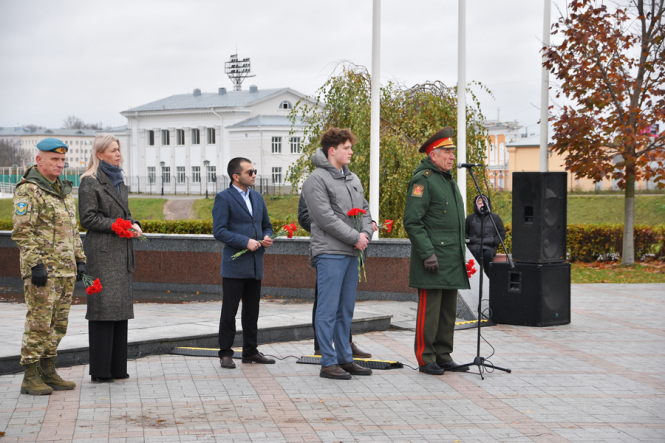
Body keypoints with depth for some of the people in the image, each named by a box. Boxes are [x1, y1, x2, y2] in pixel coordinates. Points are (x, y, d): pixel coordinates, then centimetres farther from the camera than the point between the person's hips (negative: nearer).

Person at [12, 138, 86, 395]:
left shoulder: (64, 190, 18)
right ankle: (30, 377, -3)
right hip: (42, 270, -8)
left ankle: (48, 372, 16)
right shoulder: (28, 190, -9)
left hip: (66, 269, 8)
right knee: (39, 323, -7)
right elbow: (22, 231, -15)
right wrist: (35, 265, -20)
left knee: (58, 324, 9)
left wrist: (80, 259, 17)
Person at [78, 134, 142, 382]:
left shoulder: (118, 180, 19)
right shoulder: (90, 182, -5)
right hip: (102, 252, -8)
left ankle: (117, 367, 11)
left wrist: (134, 225, 4)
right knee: (103, 306, -9)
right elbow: (88, 218, -11)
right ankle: (100, 370, -6)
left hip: (122, 251, 8)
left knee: (121, 307, 7)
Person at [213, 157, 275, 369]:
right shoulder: (223, 198, -6)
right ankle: (225, 354, 3)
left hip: (255, 264, 6)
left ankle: (250, 351, 19)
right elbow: (219, 231, -13)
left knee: (252, 311, 11)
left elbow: (267, 224, 24)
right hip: (235, 265, -6)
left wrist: (267, 237, 1)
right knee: (229, 311, -3)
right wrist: (245, 242, -20)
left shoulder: (257, 197, 15)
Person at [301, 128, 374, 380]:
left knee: (346, 309, 12)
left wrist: (365, 234, -2)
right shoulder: (317, 180, -8)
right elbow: (325, 217, -15)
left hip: (351, 254, 8)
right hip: (329, 253, -8)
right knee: (328, 309, -5)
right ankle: (328, 362, -2)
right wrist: (355, 238, -14)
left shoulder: (353, 179, 17)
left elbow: (364, 210, 18)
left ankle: (345, 359, 18)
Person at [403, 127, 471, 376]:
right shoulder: (422, 180, -9)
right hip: (433, 260, -9)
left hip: (452, 261, 9)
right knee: (429, 310, -6)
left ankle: (443, 357, 17)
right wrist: (427, 253, -20)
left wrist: (462, 253, 22)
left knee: (448, 311, 11)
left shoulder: (449, 180, 20)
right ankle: (426, 359, 0)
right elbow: (412, 221, -15)